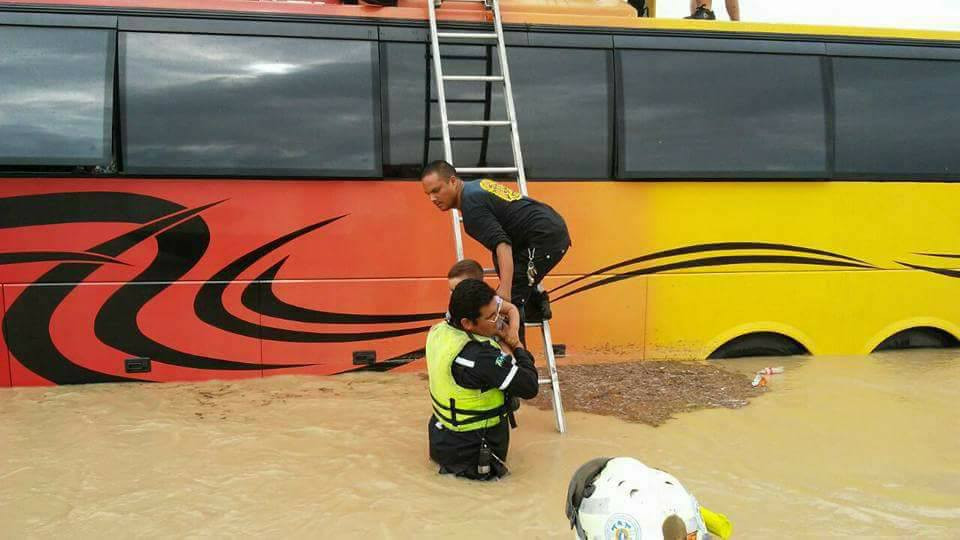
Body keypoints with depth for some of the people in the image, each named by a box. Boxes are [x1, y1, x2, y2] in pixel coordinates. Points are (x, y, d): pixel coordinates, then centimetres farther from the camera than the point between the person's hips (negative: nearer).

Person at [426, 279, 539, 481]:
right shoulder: (481, 357, -35)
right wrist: (519, 350, -9)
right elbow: (530, 387, -25)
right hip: (473, 455, -6)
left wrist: (504, 348, -6)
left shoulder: (438, 331, -10)